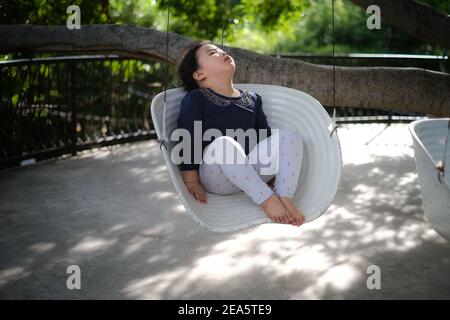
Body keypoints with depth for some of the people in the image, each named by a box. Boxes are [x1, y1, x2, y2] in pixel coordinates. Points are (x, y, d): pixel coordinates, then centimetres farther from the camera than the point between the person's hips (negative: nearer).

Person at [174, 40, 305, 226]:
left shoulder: (252, 99, 22)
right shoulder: (195, 99, 5)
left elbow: (266, 136, 25)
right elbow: (188, 140, -3)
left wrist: (274, 170, 21)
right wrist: (192, 182, -11)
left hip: (251, 170, 5)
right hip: (214, 175, -5)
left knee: (290, 136, -14)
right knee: (223, 143, -38)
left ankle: (285, 198, -32)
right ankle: (267, 200, -37)